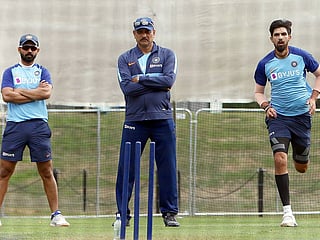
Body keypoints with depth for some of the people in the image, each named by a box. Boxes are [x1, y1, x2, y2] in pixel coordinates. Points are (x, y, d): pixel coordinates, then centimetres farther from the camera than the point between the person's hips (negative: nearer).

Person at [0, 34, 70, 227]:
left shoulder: (43, 72, 13)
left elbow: (47, 93, -6)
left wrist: (20, 91, -3)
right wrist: (36, 92, -4)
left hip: (39, 125, 0)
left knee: (47, 172, 1)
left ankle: (56, 214, 4)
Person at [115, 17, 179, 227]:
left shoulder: (167, 55, 7)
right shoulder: (125, 59, 8)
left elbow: (169, 80, -10)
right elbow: (127, 87, -8)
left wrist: (141, 79, -9)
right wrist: (156, 83, -7)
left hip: (162, 119, 0)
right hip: (134, 120, 0)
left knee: (168, 168, 0)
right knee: (126, 168, -1)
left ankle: (170, 212, 6)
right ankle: (123, 214, 5)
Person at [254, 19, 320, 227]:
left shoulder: (301, 56, -2)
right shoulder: (265, 64, 0)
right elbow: (258, 91, 12)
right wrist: (265, 106, -8)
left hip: (302, 116, 1)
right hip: (278, 117, -1)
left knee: (301, 167, 10)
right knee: (280, 159, -21)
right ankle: (287, 212, -18)